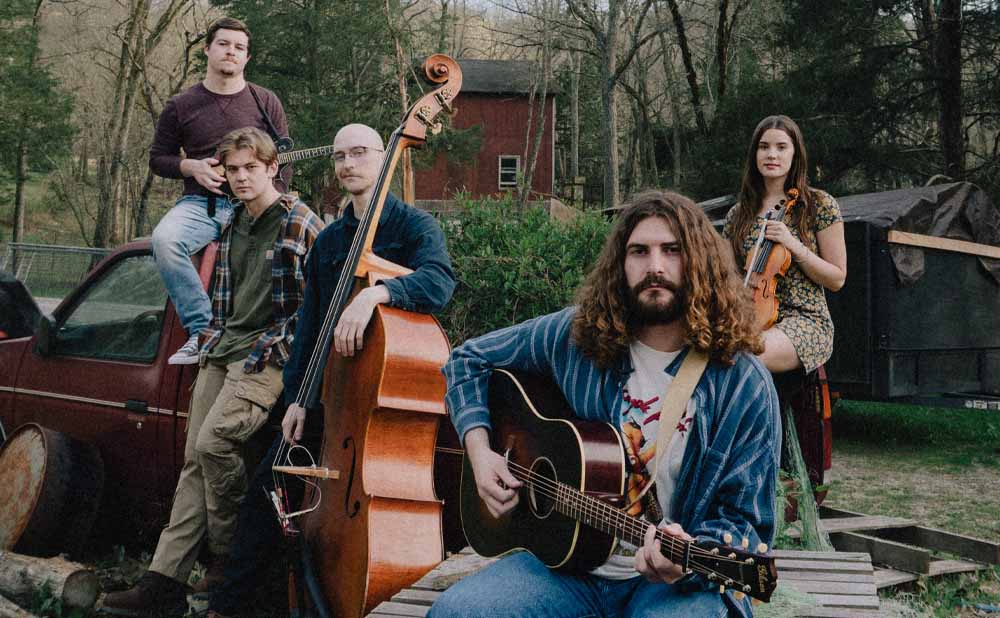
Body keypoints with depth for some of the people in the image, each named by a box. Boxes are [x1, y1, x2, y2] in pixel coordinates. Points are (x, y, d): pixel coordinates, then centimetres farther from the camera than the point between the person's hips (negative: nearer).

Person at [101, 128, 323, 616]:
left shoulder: (301, 224, -7)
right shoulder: (232, 226, 16)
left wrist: (274, 346, -12)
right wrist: (214, 339, 17)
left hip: (266, 355, -7)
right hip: (221, 353, 8)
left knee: (213, 442, -23)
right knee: (194, 461, 1)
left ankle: (228, 558, -2)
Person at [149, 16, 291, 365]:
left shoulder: (266, 102, 12)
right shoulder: (181, 106, 11)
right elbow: (157, 159, 17)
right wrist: (192, 167, -4)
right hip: (200, 203, 1)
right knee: (165, 239, -32)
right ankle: (201, 331, -24)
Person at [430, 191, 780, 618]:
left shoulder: (744, 386, -6)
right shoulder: (575, 335, 0)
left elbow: (745, 519, -5)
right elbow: (469, 361, 14)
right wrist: (479, 448, -1)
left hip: (678, 581, -2)